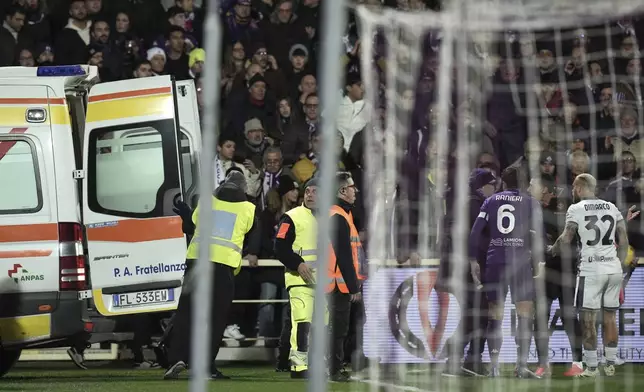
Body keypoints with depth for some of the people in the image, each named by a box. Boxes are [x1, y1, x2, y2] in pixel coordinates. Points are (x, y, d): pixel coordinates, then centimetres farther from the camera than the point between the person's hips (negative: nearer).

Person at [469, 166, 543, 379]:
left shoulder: (491, 201, 12)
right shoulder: (530, 202, 6)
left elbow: (475, 231, 5)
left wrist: (473, 261, 9)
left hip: (494, 262, 3)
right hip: (521, 262, -2)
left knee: (495, 317, 8)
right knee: (525, 315, 0)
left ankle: (494, 367, 4)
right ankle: (522, 366, -8)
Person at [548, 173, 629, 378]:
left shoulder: (576, 209, -4)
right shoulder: (612, 208, 12)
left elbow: (566, 239, -9)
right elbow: (624, 242, 11)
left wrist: (552, 250, 10)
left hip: (591, 269, -5)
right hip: (614, 269, 5)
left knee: (588, 319, 1)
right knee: (610, 317, 12)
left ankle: (592, 367, 0)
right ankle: (610, 365, 13)